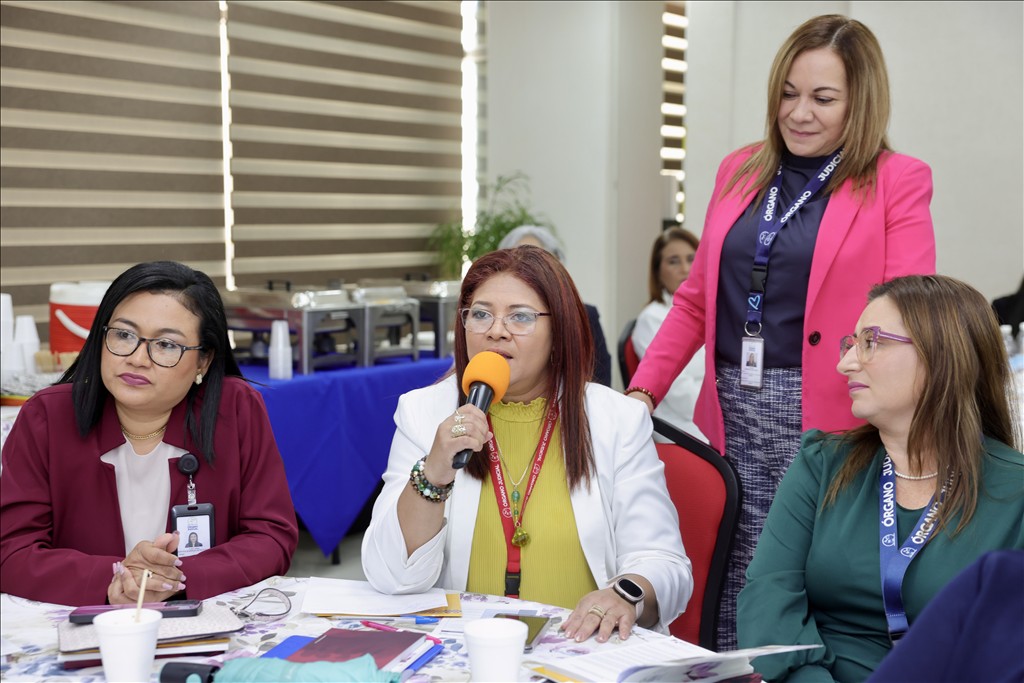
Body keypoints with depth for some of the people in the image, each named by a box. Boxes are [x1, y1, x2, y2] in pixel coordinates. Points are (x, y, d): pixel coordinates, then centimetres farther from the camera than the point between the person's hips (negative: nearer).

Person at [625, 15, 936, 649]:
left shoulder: (899, 182, 1)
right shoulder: (739, 170, 14)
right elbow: (696, 298, 16)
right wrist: (642, 391, 4)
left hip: (824, 422, -3)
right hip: (732, 417, 4)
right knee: (731, 607, 4)